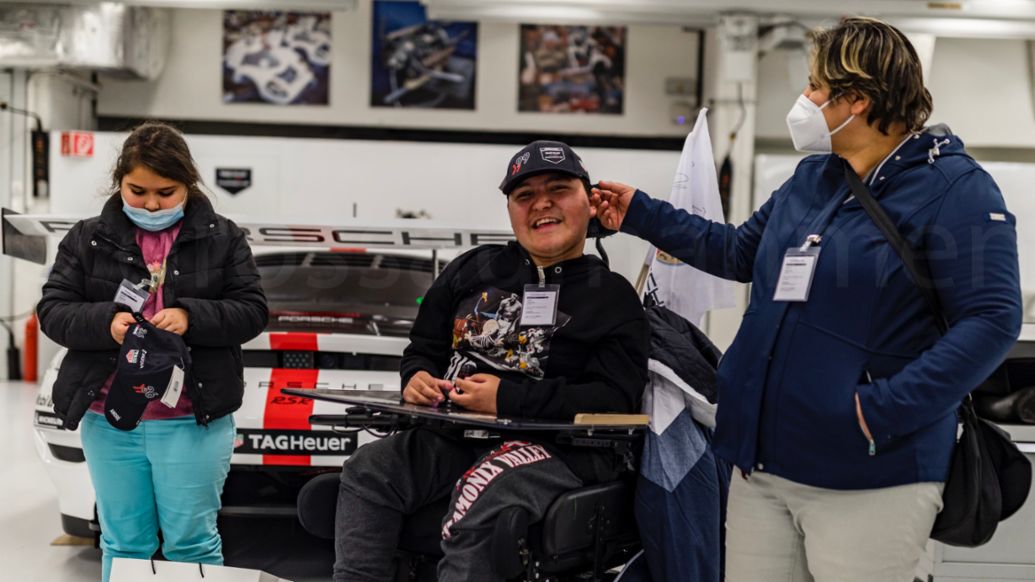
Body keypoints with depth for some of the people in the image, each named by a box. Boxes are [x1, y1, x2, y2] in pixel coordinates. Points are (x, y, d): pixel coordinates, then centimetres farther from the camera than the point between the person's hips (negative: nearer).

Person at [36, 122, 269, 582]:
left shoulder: (222, 238, 3)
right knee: (123, 543, 11)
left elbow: (251, 312, 0)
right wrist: (106, 322, -18)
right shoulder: (87, 239, 5)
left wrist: (191, 317, -18)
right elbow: (52, 311, 2)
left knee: (192, 542, 3)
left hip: (193, 420, -1)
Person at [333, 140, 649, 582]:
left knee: (480, 505, -34)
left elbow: (615, 399, -10)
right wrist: (416, 378, -1)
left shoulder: (612, 298, 3)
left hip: (554, 447, -5)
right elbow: (424, 347, 26)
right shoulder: (473, 269, 18)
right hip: (452, 437, 6)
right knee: (366, 471, -17)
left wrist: (507, 398, -17)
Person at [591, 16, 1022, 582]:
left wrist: (887, 408, -24)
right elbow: (741, 253, 27)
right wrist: (642, 216, 25)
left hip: (869, 477, -7)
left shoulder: (953, 188, -11)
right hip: (763, 463, 7)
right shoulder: (811, 177, 13)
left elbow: (992, 318, -18)